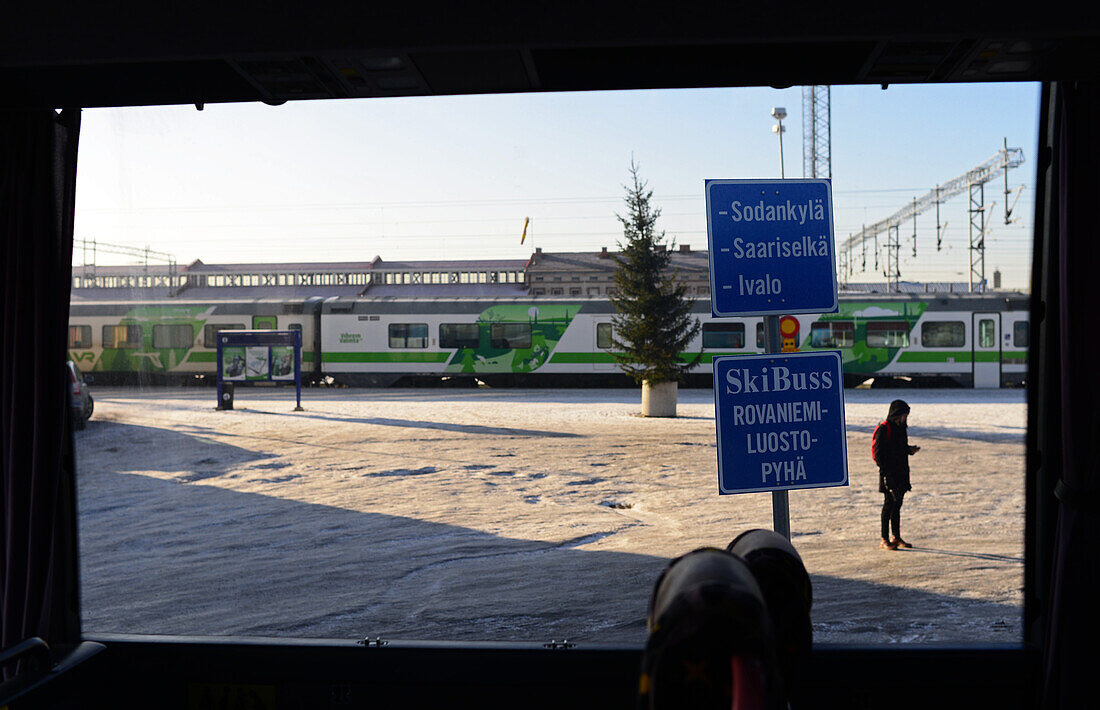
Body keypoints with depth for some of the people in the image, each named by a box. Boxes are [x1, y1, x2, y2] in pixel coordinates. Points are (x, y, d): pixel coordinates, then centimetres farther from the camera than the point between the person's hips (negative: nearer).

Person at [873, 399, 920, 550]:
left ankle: (897, 538, 22)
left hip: (901, 474, 8)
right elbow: (878, 453, -15)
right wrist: (886, 472, -20)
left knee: (897, 504, 13)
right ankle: (885, 540, 1)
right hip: (889, 474, -8)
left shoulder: (901, 428, 13)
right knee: (889, 503, -5)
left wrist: (910, 449, 2)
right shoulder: (883, 430, -12)